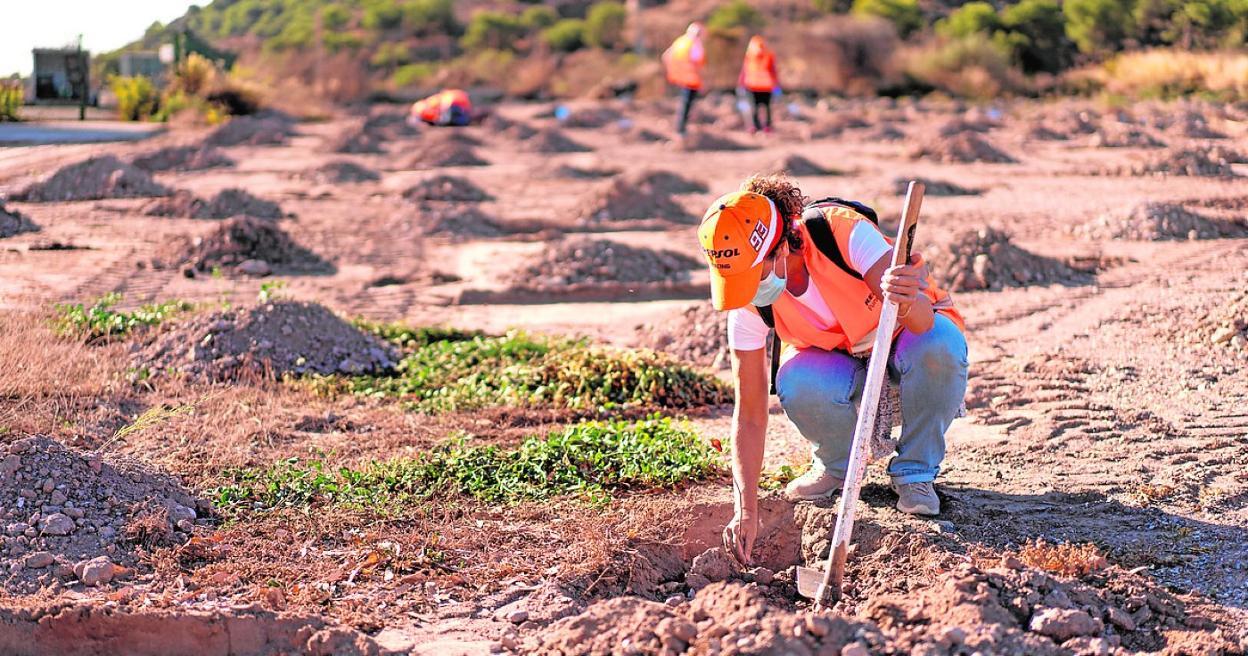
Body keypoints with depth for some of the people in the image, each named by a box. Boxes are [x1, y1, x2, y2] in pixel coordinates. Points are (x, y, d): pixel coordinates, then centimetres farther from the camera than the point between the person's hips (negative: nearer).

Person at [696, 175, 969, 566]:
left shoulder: (842, 229, -33)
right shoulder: (748, 303, -22)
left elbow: (922, 321, -39)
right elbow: (749, 414, -19)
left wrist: (907, 301, -64)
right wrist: (746, 512, -27)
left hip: (906, 342, -1)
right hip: (839, 362, 2)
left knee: (939, 345, -38)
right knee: (796, 387, -34)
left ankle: (915, 472, -13)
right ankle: (837, 463, 0)